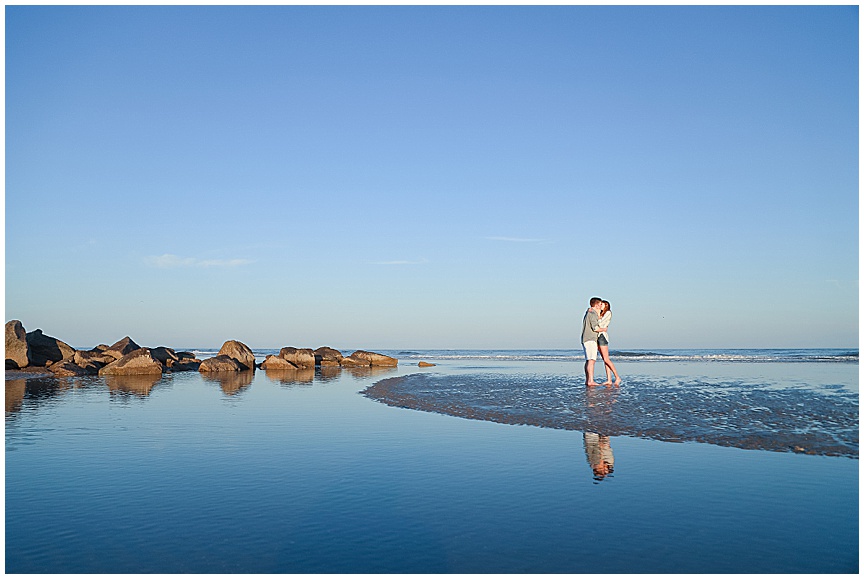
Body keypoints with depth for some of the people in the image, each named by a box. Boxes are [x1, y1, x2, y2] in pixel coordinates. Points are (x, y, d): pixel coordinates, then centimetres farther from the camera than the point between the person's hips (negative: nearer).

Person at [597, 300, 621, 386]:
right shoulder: (601, 314, 23)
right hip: (598, 336, 8)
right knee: (605, 360, 2)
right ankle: (609, 380, -2)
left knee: (606, 359, -12)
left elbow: (601, 323, -10)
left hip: (602, 336, -8)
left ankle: (617, 377, -9)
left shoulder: (608, 313, -1)